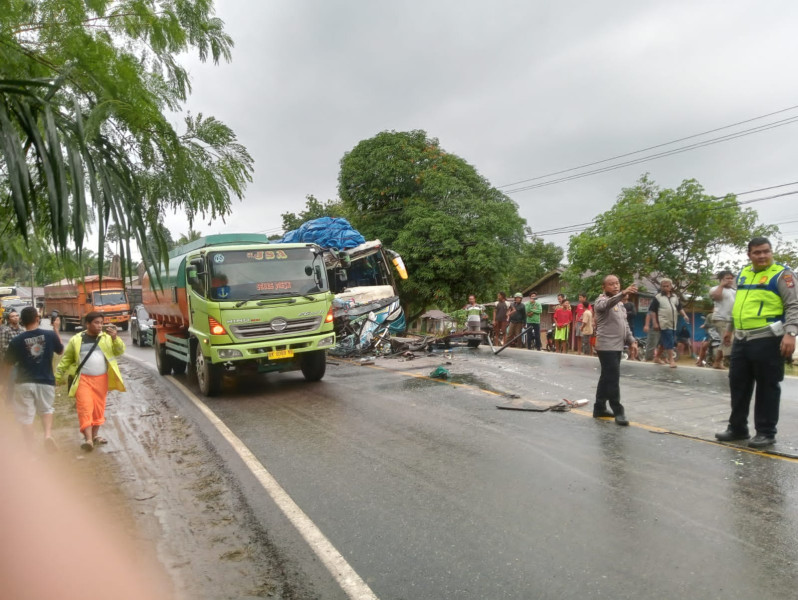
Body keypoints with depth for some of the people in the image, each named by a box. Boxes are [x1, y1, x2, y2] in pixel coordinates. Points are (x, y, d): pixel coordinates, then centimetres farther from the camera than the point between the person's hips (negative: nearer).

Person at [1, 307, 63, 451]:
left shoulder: (16, 341, -7)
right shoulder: (50, 335, -6)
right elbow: (60, 350, 14)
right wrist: (56, 329, 20)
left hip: (24, 383, -1)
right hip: (46, 381, 1)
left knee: (26, 416, 9)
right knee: (47, 409, 23)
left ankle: (30, 451, 11)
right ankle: (48, 434, -2)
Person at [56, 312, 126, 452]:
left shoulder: (107, 337, 4)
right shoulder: (76, 340, 1)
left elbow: (120, 351, -6)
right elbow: (66, 359, 8)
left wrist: (115, 338, -22)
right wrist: (56, 377, 6)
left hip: (101, 379, 2)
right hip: (83, 379, -2)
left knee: (98, 408, 10)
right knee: (85, 408, -10)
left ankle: (95, 435, 24)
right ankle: (88, 439, -13)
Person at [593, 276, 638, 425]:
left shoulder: (619, 303, 18)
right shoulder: (602, 301, -9)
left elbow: (625, 324, 22)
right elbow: (608, 304, -35)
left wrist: (631, 340, 9)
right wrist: (623, 293, -50)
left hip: (617, 346, 9)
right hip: (606, 346, -9)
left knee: (607, 378, 13)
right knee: (613, 379, -9)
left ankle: (599, 408, 21)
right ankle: (618, 411, -5)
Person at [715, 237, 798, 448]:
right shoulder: (743, 274, 16)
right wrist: (731, 328, 28)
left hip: (767, 340, -7)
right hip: (742, 339, 7)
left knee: (766, 386, 1)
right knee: (738, 384, 11)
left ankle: (766, 433, 12)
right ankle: (737, 427, 22)